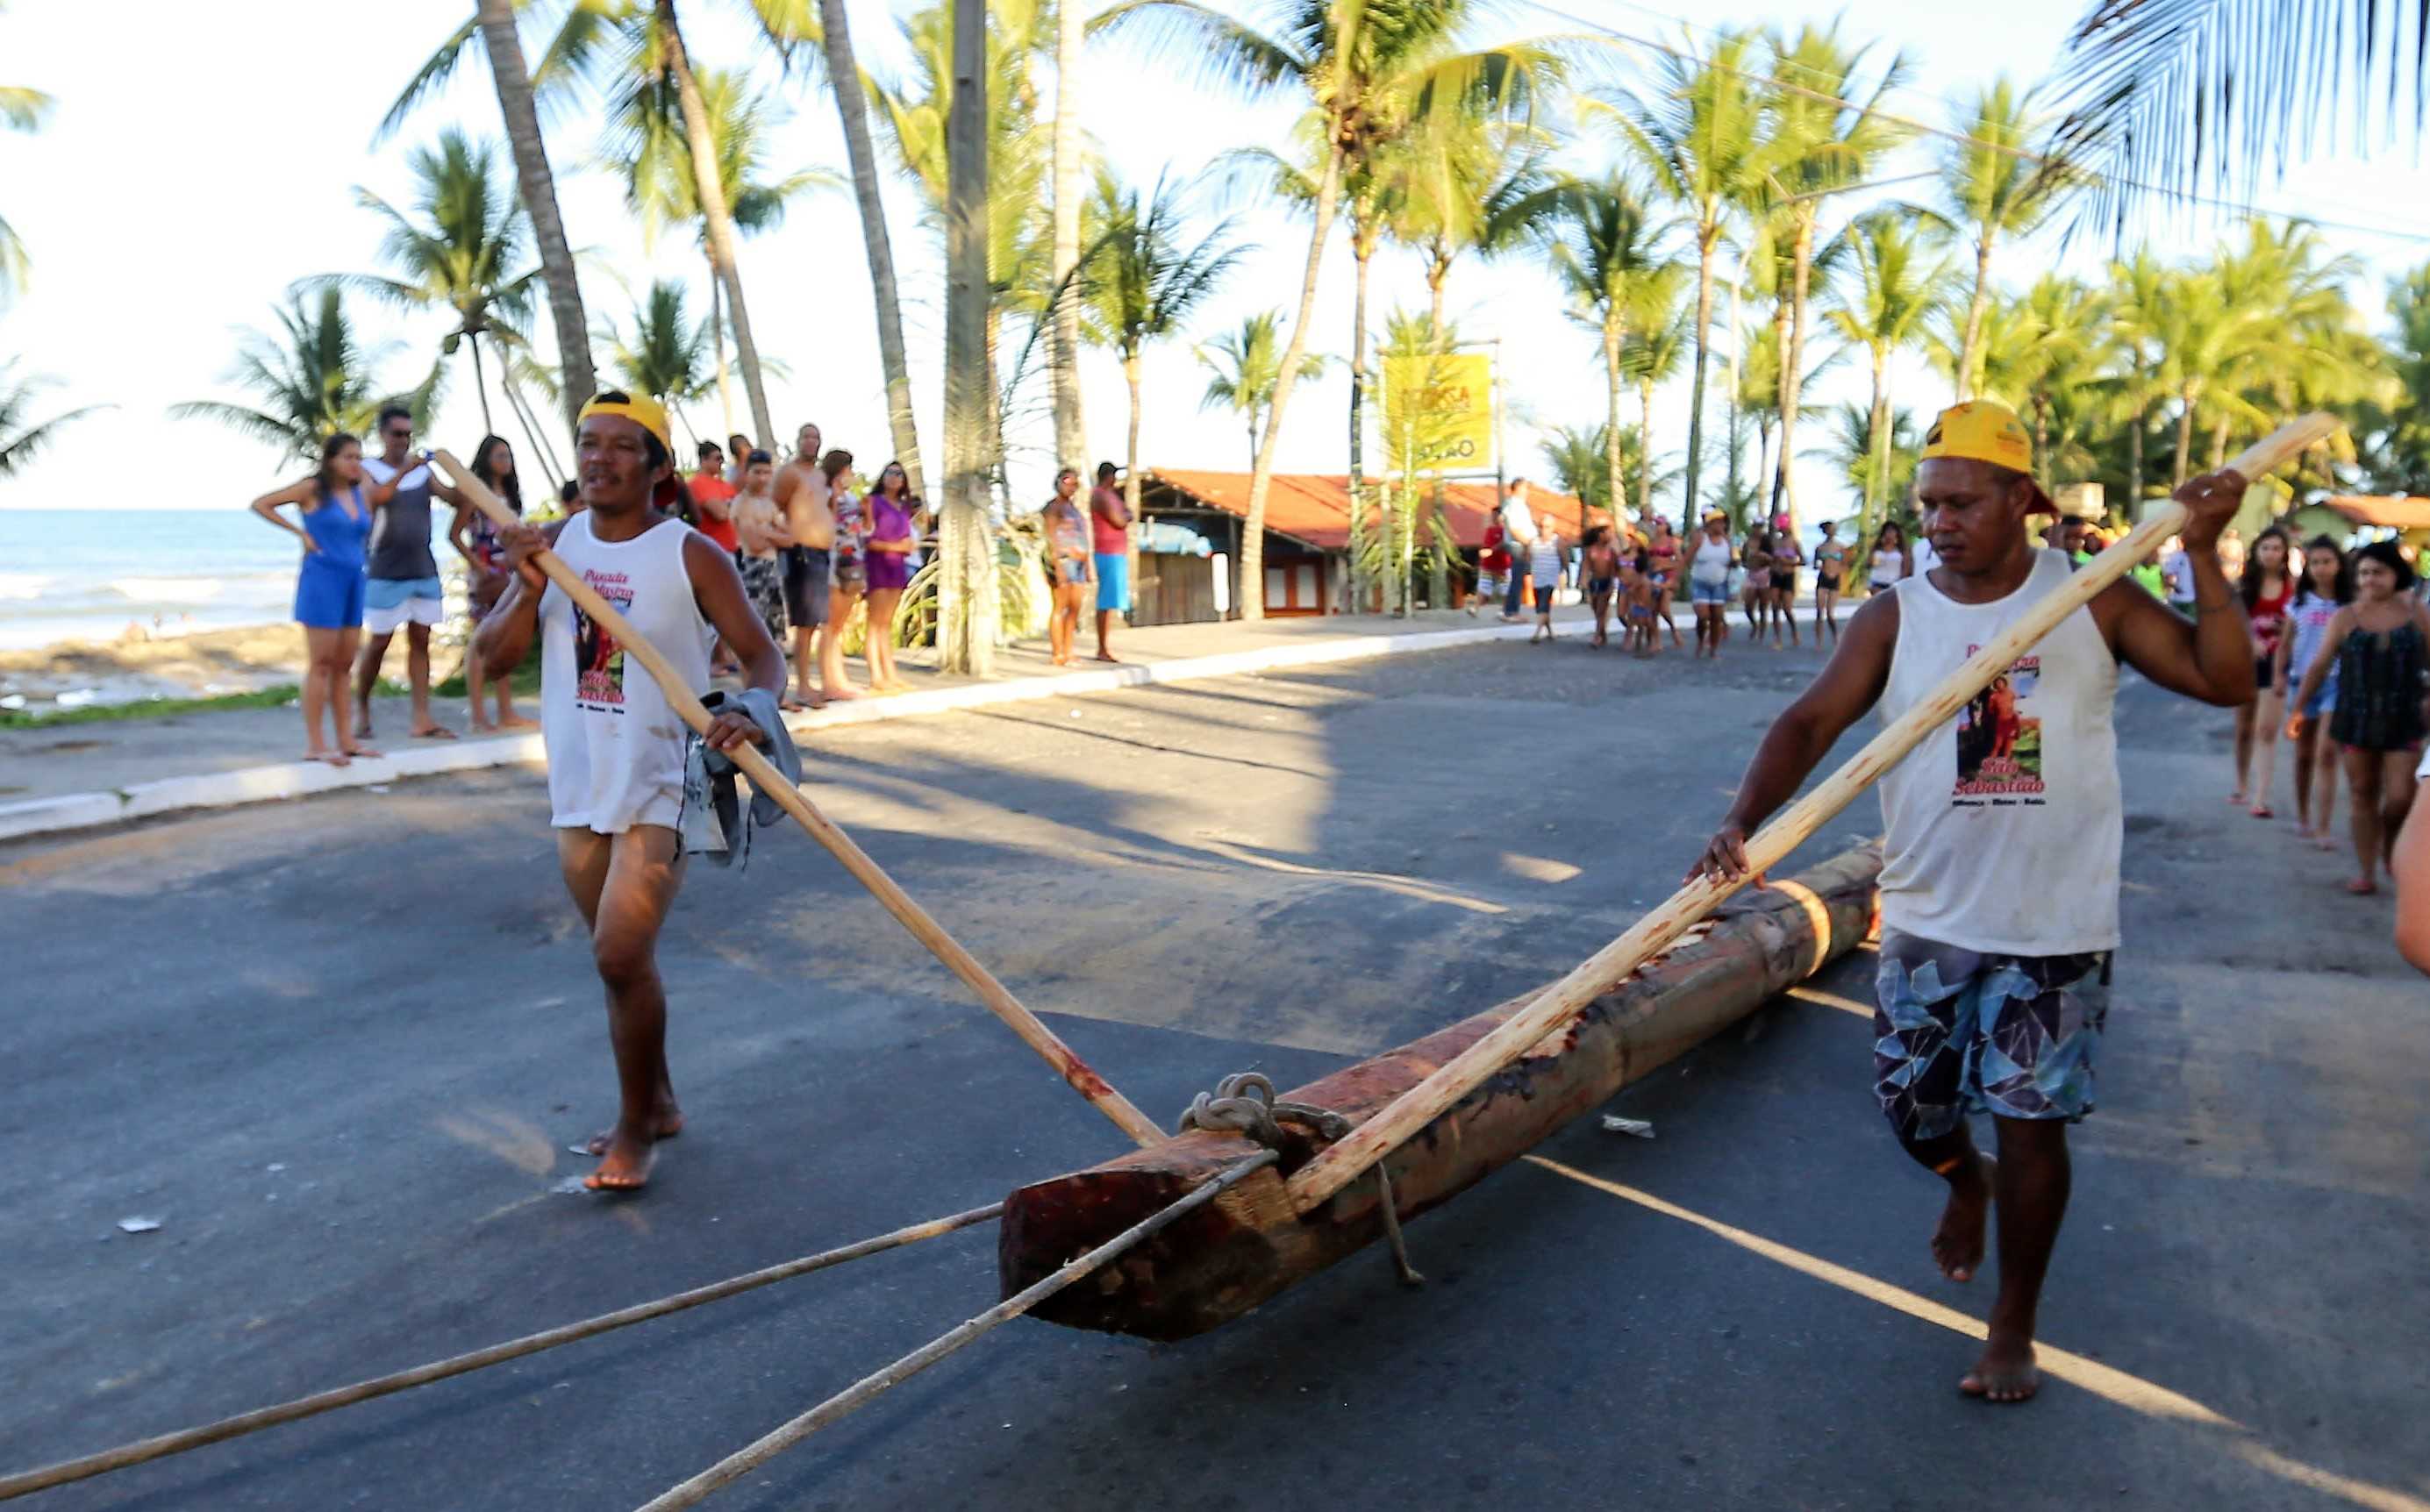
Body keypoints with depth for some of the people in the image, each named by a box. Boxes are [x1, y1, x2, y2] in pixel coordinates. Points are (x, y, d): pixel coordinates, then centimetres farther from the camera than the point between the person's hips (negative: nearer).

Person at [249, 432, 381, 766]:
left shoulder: (360, 494, 12)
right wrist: (301, 532, -8)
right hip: (322, 579, -6)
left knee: (344, 664, 10)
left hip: (353, 581, 6)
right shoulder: (313, 488, -4)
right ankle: (314, 744, -3)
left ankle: (345, 739, 16)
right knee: (321, 663, -6)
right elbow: (261, 504, -5)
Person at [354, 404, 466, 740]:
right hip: (385, 571, -4)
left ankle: (422, 719, -1)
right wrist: (404, 471, -30)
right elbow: (373, 497, -22)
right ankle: (361, 709, 20)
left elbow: (456, 499, 3)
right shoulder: (368, 470, -1)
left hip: (423, 570, 4)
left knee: (421, 640, 1)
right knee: (379, 642, 2)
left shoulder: (423, 471, 10)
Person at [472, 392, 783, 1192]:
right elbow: (492, 657, 4)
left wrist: (751, 713, -33)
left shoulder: (691, 555, -10)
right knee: (620, 957, 16)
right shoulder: (553, 545, 5)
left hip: (660, 786, -6)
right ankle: (658, 1103, 34)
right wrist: (528, 589, -14)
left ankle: (636, 1127, 7)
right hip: (579, 786, 6)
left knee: (621, 954, -13)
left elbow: (762, 653, -11)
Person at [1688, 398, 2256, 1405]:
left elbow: (2224, 679, -5)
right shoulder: (1894, 619, -4)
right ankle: (1966, 1182, 50)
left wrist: (2204, 556, -16)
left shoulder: (2091, 600, -2)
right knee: (1911, 1108, 13)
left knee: (2030, 1125, 3)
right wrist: (1741, 821, -32)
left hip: (2056, 927, -1)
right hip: (1928, 918, 2)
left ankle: (2013, 1328, 23)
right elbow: (1809, 723, -15)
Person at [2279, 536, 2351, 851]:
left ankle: (2323, 829, -14)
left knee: (2326, 753, -13)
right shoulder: (2299, 603, 6)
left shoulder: (2350, 605, -1)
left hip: (2336, 682, -3)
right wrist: (2279, 674, 2)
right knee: (2304, 754, 13)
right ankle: (2303, 818, 29)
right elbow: (2286, 643, 11)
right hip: (2302, 681, 3)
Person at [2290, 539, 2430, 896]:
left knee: (2400, 798, -5)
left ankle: (2391, 849, 25)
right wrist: (2297, 709, 1)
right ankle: (2366, 872, 15)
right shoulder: (2345, 618, 0)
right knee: (2362, 796, 7)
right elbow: (2319, 667, 3)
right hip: (2356, 718, 1)